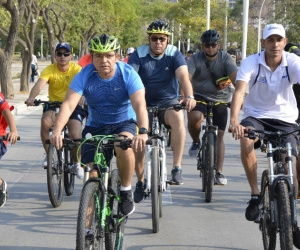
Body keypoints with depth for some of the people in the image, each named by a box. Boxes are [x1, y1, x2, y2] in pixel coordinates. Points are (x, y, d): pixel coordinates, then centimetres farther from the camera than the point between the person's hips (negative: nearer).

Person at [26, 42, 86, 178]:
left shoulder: (76, 69, -10)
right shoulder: (49, 70, -9)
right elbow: (39, 84, -25)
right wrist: (31, 98, -46)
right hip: (53, 104, 1)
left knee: (75, 135, -18)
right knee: (45, 122, -31)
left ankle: (77, 163, 12)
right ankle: (49, 155, -11)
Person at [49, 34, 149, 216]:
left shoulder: (128, 74, -21)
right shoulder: (85, 76, -17)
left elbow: (140, 105, -32)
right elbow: (68, 104, -27)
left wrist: (143, 132, -51)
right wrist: (57, 131, -44)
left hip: (124, 123, -2)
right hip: (95, 126, 2)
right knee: (92, 175, -6)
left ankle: (126, 191, -11)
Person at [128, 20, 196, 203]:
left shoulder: (174, 54, -9)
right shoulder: (139, 55, -9)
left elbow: (183, 76, -25)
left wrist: (189, 96, -44)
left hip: (168, 102, -1)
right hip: (144, 103, 1)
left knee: (178, 118, -34)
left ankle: (177, 168, -28)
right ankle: (141, 182, 17)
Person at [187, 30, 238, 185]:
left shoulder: (226, 59, -11)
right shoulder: (195, 59, -11)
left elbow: (235, 78, -24)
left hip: (220, 99, 1)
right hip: (200, 97, -1)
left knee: (219, 136, -1)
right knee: (194, 117, -33)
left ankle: (219, 172, 8)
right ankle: (196, 142, -3)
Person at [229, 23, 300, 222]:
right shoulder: (251, 63, -14)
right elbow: (240, 91, -27)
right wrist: (234, 121, -45)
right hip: (255, 116, -1)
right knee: (246, 141, -33)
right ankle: (255, 194, -20)